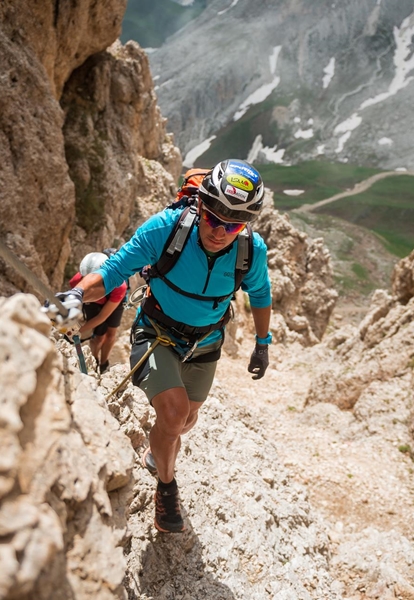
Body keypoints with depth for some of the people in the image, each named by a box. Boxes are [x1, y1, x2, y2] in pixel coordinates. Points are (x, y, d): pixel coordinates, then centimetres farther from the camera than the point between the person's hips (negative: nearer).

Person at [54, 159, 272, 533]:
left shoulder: (253, 251, -23)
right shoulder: (166, 228, -30)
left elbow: (260, 295, -1)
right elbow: (113, 271, -25)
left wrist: (263, 343, 4)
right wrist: (78, 294, -43)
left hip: (204, 346, 3)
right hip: (158, 336, -3)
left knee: (186, 421, 21)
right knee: (174, 413, -25)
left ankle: (157, 451, 60)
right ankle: (166, 485, 8)